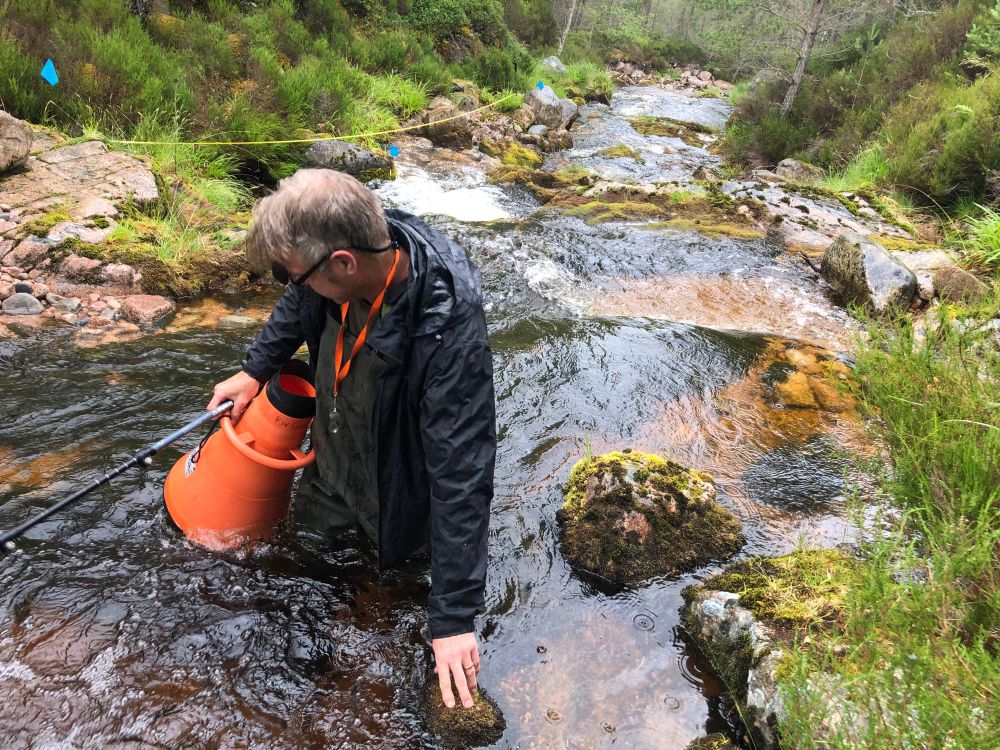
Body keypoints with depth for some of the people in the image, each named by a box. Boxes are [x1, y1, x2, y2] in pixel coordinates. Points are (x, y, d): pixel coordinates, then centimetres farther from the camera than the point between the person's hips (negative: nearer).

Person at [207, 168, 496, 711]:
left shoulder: (450, 337, -41)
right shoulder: (361, 245, -22)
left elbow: (461, 478, -36)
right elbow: (298, 304, 4)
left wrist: (454, 616, -31)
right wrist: (255, 369, 14)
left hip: (392, 499, -6)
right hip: (329, 472, 6)